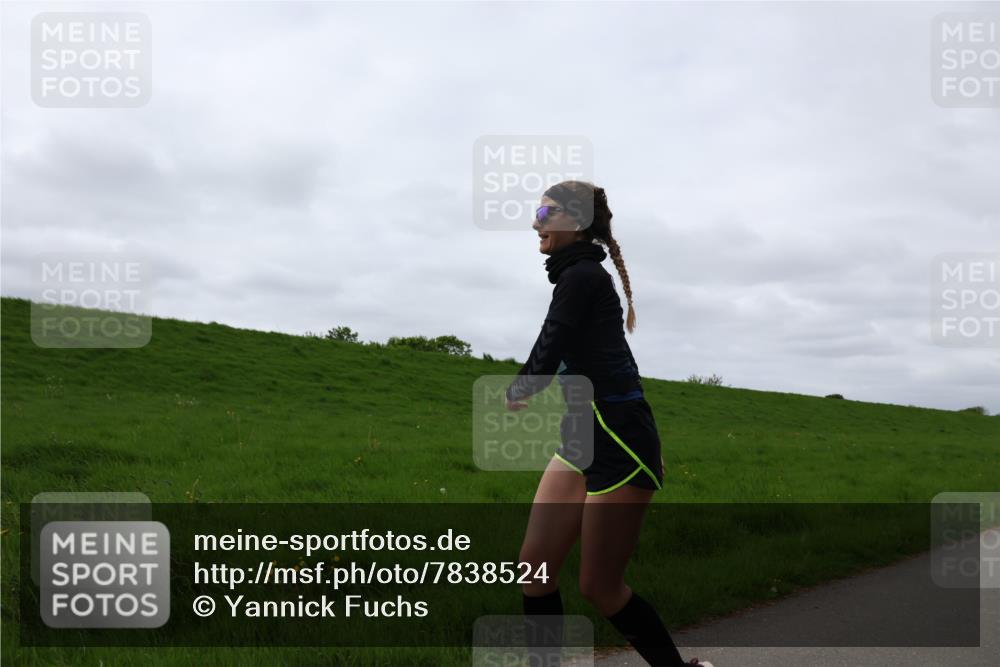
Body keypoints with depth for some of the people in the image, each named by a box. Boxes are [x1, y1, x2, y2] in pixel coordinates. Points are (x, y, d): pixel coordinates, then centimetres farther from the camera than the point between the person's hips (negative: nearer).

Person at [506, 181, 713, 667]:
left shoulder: (581, 277, -15)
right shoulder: (578, 275, 14)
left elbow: (548, 355, -14)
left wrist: (516, 393, 5)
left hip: (619, 444, -9)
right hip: (581, 439, 9)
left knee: (599, 586, 1)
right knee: (535, 566, 5)